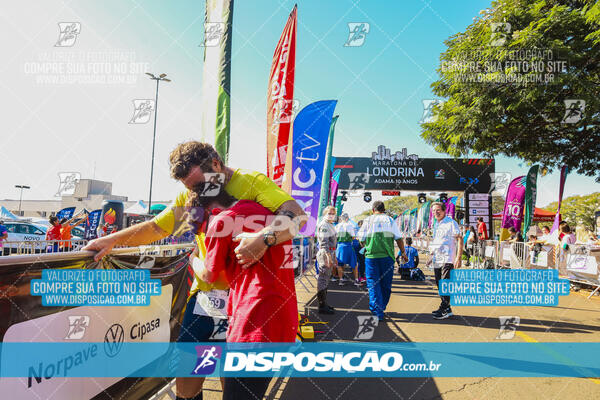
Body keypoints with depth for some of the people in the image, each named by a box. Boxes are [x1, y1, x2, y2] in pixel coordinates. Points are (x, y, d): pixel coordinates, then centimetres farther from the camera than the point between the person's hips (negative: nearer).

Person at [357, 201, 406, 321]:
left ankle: (377, 312, 0)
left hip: (371, 256, -1)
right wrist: (403, 253, 11)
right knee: (386, 284, 15)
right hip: (387, 256, 1)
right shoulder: (389, 220, 4)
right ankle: (381, 307, 26)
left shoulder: (367, 220, 3)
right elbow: (399, 239, 2)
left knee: (373, 284, 4)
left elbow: (362, 239, 5)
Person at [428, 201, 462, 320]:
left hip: (447, 260, -8)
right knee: (439, 285, 10)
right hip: (437, 261, 8)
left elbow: (460, 239, -10)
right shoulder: (436, 225, 18)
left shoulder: (451, 223, -6)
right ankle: (446, 308, 20)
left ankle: (444, 309, -4)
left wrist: (458, 257, -17)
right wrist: (432, 256, 24)